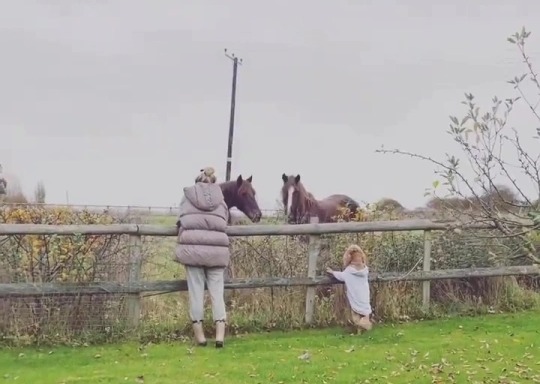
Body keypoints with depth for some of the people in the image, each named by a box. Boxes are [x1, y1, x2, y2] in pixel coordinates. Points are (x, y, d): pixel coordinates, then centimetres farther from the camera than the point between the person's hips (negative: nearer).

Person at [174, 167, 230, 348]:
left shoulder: (187, 195, 10)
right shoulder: (220, 200, 12)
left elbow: (181, 221, 14)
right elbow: (225, 222, 10)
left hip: (192, 247, -1)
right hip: (216, 249, 1)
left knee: (196, 290, 4)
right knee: (217, 289, 5)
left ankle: (199, 334, 6)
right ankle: (220, 333, -5)